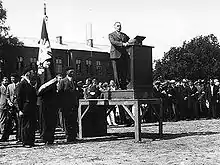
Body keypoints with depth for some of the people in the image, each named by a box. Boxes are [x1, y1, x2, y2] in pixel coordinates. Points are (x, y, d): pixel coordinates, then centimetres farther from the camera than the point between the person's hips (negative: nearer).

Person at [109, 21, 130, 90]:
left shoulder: (124, 35, 24)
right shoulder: (111, 35, 9)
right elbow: (113, 42, -10)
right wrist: (122, 44, -23)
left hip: (124, 55, 4)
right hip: (115, 55, -4)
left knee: (125, 72, -2)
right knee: (117, 72, -6)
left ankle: (124, 87, 0)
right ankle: (118, 87, -2)